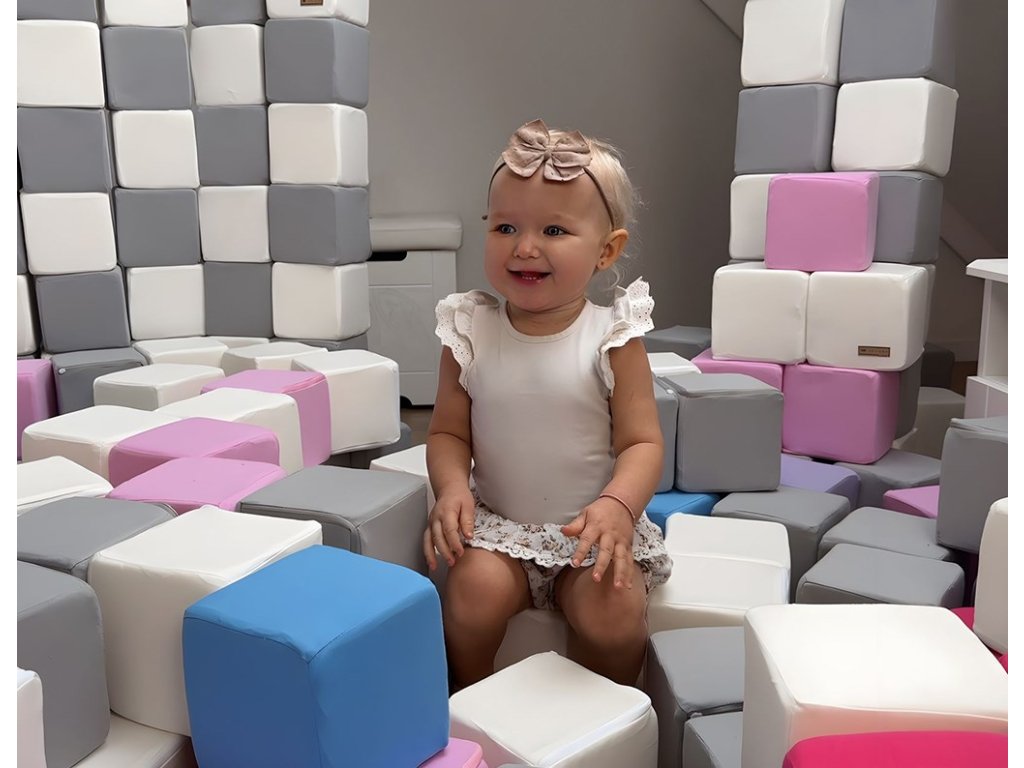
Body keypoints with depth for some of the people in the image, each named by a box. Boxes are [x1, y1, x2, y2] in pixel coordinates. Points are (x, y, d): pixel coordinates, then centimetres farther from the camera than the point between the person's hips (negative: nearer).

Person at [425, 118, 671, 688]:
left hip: (591, 528, -1)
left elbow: (642, 442, -8)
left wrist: (617, 505, -27)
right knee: (476, 588, -25)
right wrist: (453, 487, -17)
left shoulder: (613, 337, -7)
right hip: (498, 523, 2)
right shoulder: (470, 333, -2)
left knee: (613, 612, -24)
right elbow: (448, 431, 3)